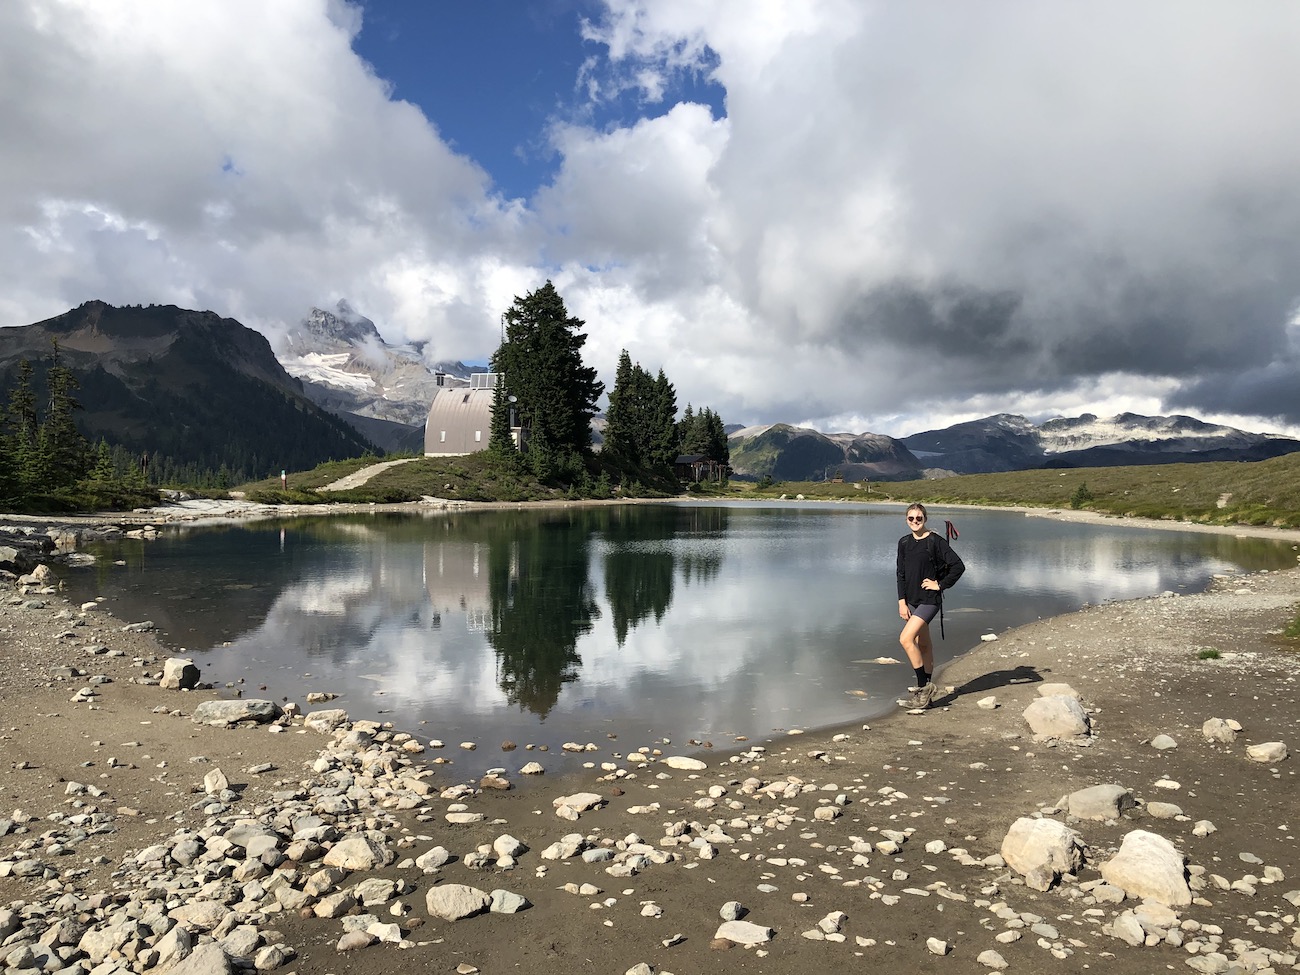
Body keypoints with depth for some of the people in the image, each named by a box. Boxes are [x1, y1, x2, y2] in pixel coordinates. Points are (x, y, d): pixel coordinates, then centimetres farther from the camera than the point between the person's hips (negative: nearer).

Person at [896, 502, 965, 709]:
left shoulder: (935, 541, -10)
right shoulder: (904, 543, 7)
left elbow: (958, 566, -13)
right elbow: (901, 574, 9)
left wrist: (940, 585, -9)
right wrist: (902, 602, 3)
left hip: (929, 600, -6)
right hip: (911, 600, 7)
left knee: (906, 639, -18)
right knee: (923, 645, 14)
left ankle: (923, 687, -7)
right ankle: (927, 689, 23)